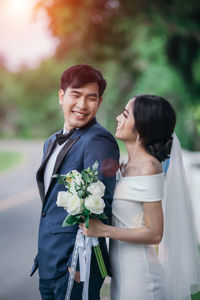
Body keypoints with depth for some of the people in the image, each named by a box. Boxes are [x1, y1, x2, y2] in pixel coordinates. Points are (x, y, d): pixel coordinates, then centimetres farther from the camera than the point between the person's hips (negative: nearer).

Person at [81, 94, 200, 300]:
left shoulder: (149, 168, -18)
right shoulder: (126, 166, 7)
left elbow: (154, 234, -18)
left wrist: (104, 230, -20)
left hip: (139, 274, -8)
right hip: (121, 270, 8)